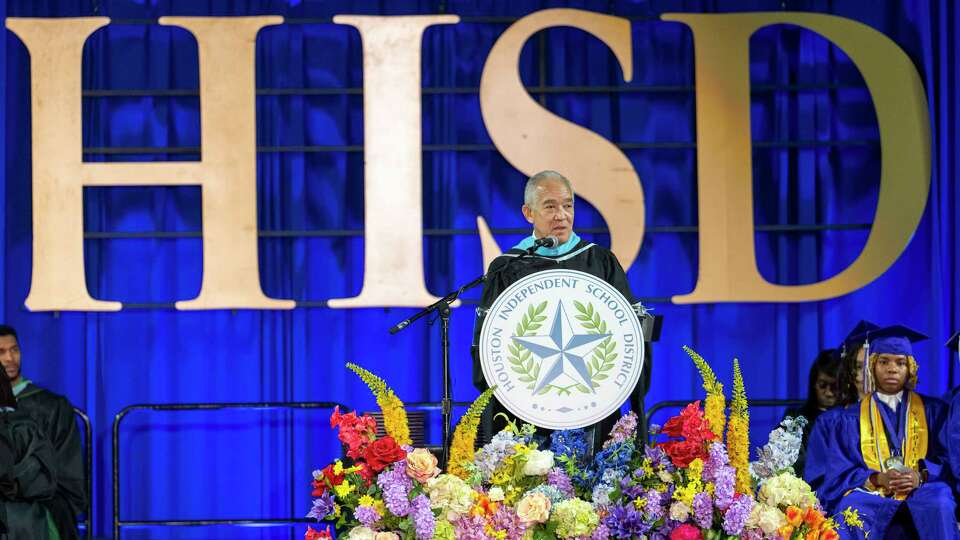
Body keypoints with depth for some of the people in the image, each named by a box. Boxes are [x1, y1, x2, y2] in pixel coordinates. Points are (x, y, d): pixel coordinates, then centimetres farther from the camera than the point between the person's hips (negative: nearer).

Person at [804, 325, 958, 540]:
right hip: (870, 495, 0)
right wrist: (878, 479, -11)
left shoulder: (933, 411, 19)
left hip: (922, 492, 0)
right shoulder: (849, 418, 18)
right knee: (852, 509, -35)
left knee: (940, 506, -36)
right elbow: (838, 470, 8)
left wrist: (920, 476, -12)